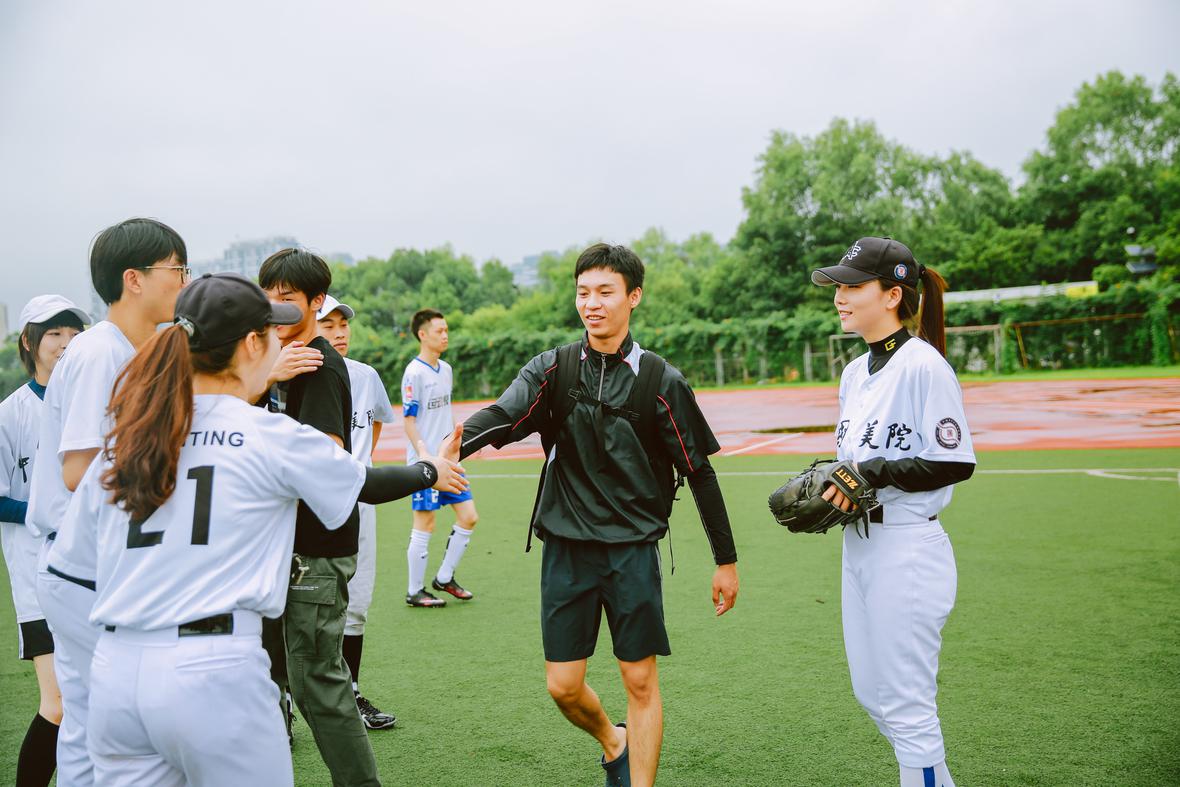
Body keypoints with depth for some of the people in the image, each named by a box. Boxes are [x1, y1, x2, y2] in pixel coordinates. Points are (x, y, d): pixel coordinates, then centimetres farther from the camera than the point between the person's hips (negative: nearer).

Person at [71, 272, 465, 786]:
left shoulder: (124, 436, 8)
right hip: (214, 669, -5)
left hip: (114, 672, 5)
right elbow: (369, 485, 10)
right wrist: (432, 472, 29)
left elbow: (78, 525, 17)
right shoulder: (275, 436, -4)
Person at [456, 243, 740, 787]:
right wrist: (453, 446, -40)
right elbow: (503, 417, -18)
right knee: (563, 687, 7)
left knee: (640, 681, 2)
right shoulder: (552, 370, 1)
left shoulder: (660, 380, -3)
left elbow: (698, 471, 2)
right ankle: (613, 743, 38)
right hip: (566, 548, 2)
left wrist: (726, 561, 3)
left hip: (633, 549, -1)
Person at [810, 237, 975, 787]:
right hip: (857, 545, 9)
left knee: (906, 707, -1)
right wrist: (827, 488, 2)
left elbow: (956, 463, -17)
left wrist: (874, 473, -21)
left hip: (907, 549, -9)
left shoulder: (924, 366, -14)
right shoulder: (854, 373, 13)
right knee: (872, 696, 17)